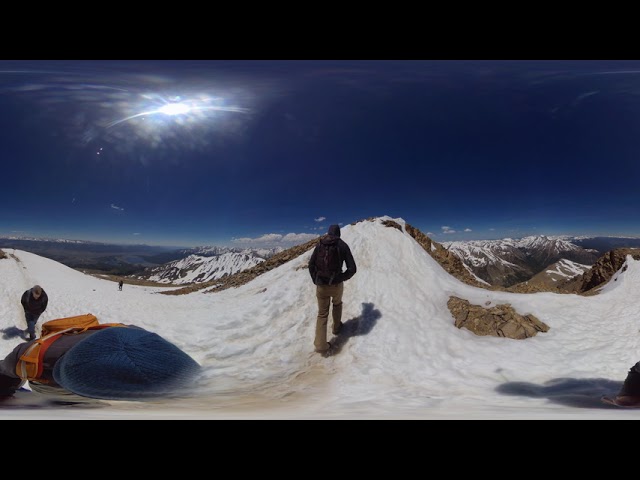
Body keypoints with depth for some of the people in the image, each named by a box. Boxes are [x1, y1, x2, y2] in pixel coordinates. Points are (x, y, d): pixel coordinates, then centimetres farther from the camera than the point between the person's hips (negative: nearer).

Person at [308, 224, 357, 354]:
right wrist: (342, 278, 10)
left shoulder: (320, 244, -1)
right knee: (337, 303, 32)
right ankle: (336, 327, 49)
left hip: (321, 286, 1)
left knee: (322, 313, 13)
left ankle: (320, 345, 5)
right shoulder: (343, 245, -6)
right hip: (337, 285, -1)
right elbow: (352, 269, -7)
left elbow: (311, 264, 1)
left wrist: (315, 281, 11)